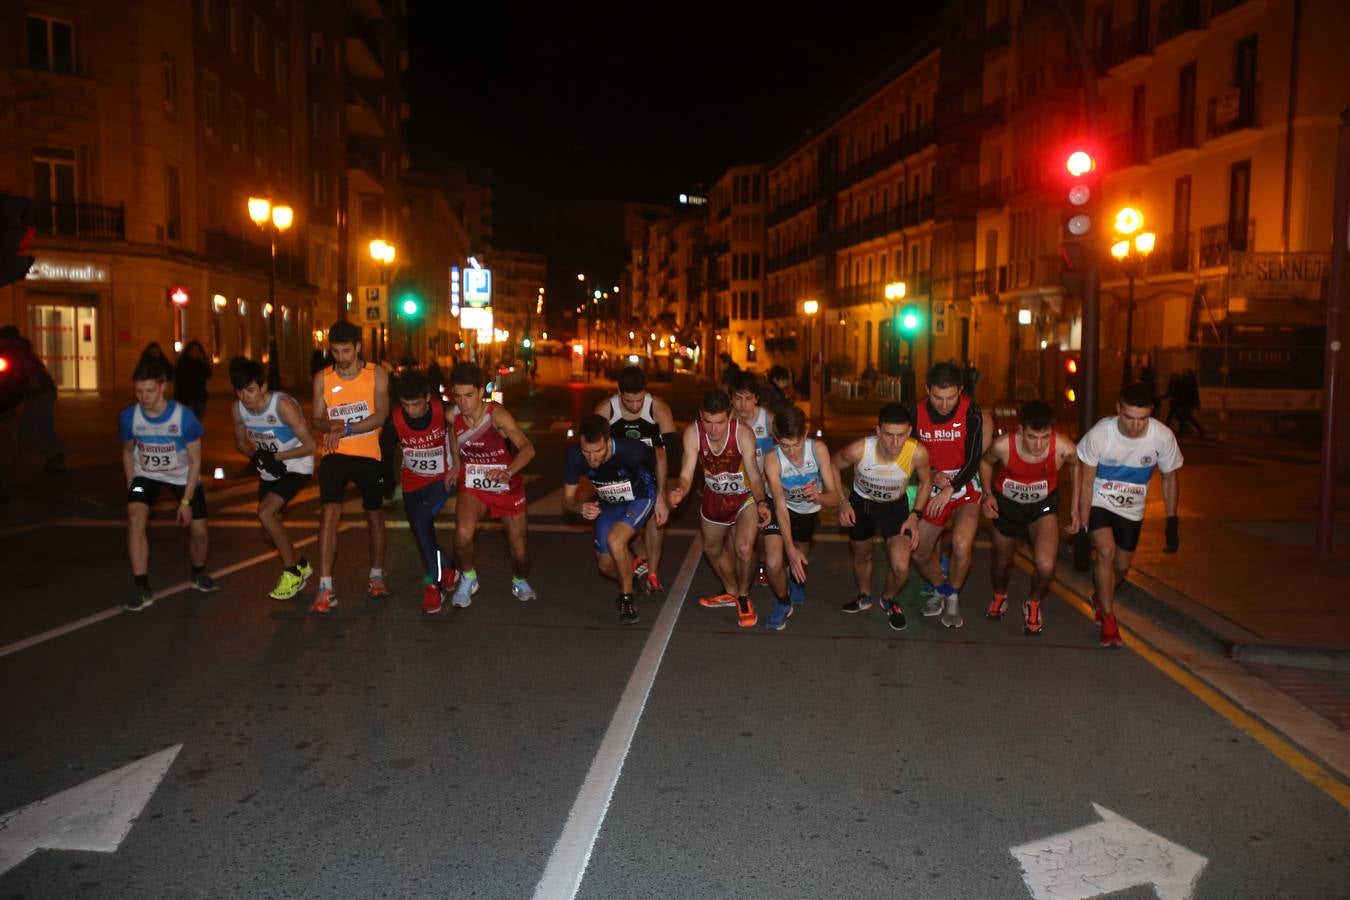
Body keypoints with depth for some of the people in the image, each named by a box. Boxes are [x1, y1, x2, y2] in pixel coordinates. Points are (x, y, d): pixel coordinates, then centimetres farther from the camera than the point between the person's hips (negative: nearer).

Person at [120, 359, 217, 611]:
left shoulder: (184, 416, -26)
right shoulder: (129, 417, -19)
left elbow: (195, 461, -15)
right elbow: (128, 451, 2)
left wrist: (186, 501, -16)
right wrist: (131, 486, -2)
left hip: (182, 476, -1)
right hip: (146, 475, 1)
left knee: (198, 530, -1)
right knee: (135, 517, -23)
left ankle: (198, 574, 32)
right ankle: (142, 589, -18)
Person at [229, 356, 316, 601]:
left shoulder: (283, 405, -28)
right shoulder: (237, 409, -11)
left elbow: (311, 446, -23)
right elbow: (241, 442, 8)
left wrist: (276, 457, -21)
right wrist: (257, 456, -12)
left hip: (296, 466, -7)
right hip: (270, 470, 7)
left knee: (265, 511, -22)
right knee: (270, 525, 10)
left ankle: (292, 573, -4)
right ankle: (300, 565, 36)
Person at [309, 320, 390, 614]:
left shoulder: (376, 374, -5)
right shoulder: (323, 378, 0)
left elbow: (381, 415, -13)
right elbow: (317, 420, 2)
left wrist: (347, 429, -24)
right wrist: (330, 426, -21)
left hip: (368, 455, 0)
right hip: (335, 455, 0)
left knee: (375, 514, 12)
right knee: (329, 512, -17)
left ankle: (376, 576, 33)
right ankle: (325, 588, -16)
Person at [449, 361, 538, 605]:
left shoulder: (497, 414, -26)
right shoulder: (452, 416, -13)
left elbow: (527, 448, -38)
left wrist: (508, 472, -54)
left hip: (508, 487, -2)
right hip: (473, 486, 2)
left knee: (519, 552, 4)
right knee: (463, 535, -26)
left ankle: (520, 581, 40)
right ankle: (467, 578, 5)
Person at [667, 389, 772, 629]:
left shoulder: (743, 433, -31)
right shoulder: (692, 433, -27)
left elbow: (754, 476, -25)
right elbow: (686, 475, -26)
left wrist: (761, 503, -43)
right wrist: (679, 492, -49)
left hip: (745, 496, -4)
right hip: (714, 496, 4)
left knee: (743, 548, -23)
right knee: (712, 549, 20)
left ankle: (743, 596, 8)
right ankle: (732, 593, 49)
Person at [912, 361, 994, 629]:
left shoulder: (971, 413, -17)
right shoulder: (917, 414, -7)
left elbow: (973, 461, -15)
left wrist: (950, 489, -23)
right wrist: (934, 475, -13)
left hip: (965, 488, -4)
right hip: (934, 490, 4)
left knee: (961, 545, -26)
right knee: (919, 553, 10)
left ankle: (952, 598, 1)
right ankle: (940, 588, 41)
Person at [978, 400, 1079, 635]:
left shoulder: (1064, 448, -32)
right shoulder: (1003, 445, -32)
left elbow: (1076, 465, -5)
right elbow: (985, 462, -6)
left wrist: (1075, 506, -3)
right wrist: (988, 493, -17)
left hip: (1043, 505, -1)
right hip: (1006, 503, 1)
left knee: (1046, 565, -20)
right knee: (1002, 559, 21)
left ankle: (1033, 605, 14)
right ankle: (999, 596, 57)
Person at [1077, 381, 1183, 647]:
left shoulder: (1163, 437, -23)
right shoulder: (1099, 434, -28)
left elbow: (1169, 479, -4)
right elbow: (1086, 483, -18)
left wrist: (1172, 523, -1)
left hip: (1131, 510, 3)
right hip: (1098, 504, -3)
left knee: (1122, 567, 12)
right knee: (1106, 551, -23)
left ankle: (1100, 598, 46)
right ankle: (1108, 619, -6)